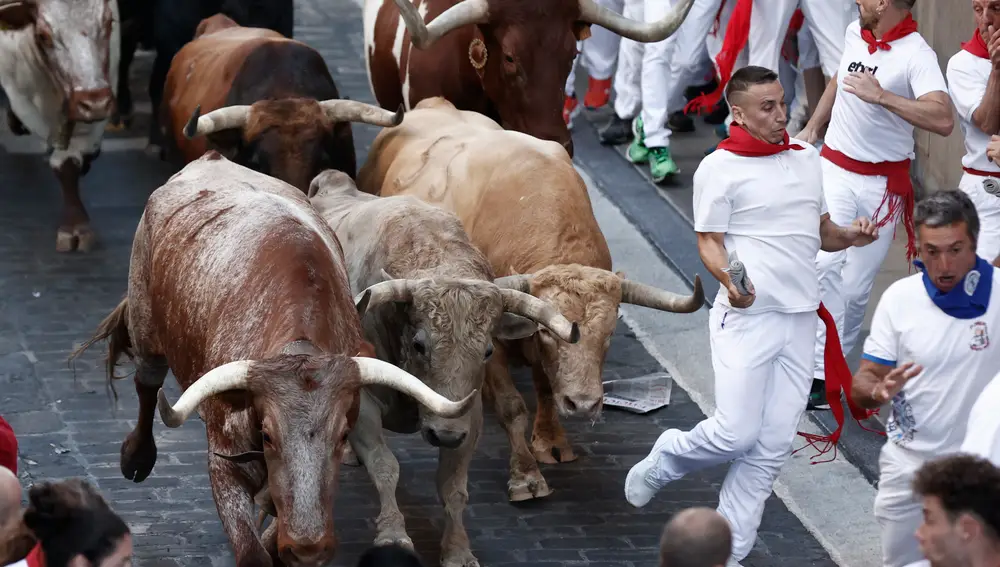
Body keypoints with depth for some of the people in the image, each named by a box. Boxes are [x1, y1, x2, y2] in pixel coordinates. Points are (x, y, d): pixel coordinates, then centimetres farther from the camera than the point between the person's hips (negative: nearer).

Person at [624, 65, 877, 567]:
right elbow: (709, 242, -7)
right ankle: (664, 460, 19)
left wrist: (849, 236, -1)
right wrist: (729, 279, -27)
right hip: (748, 314, -6)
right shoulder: (721, 168, -5)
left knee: (773, 446, 3)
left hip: (800, 318, 6)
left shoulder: (806, 158, 13)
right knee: (736, 433, -12)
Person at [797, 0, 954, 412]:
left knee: (856, 285, 3)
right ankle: (822, 373, -16)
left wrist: (881, 96, -37)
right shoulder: (855, 34, 3)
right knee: (825, 263, -14)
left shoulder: (915, 55, -18)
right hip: (835, 169, 4)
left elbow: (943, 120, -33)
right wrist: (812, 127, 23)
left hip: (882, 184, -4)